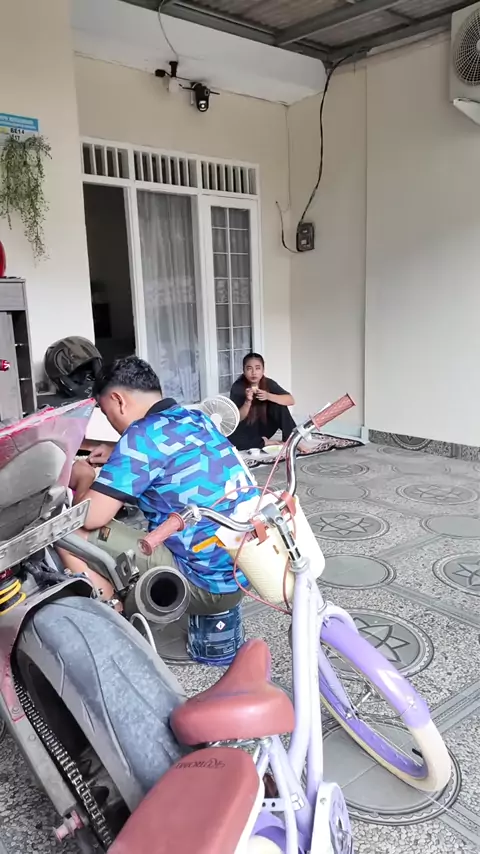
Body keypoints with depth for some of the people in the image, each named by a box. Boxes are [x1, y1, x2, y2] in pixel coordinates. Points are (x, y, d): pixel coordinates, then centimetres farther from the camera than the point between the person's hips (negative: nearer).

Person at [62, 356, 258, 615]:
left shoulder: (144, 434, -16)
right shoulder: (196, 418, 9)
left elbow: (90, 516, -17)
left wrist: (83, 481, 4)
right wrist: (120, 457, 25)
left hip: (208, 584, -9)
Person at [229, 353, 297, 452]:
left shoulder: (268, 383, -9)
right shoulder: (237, 387, -16)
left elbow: (291, 400, -21)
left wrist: (268, 396, -36)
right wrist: (248, 401, -35)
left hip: (264, 428, 2)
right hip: (246, 431, -2)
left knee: (279, 404, -21)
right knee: (230, 439, -35)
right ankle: (267, 443, -17)